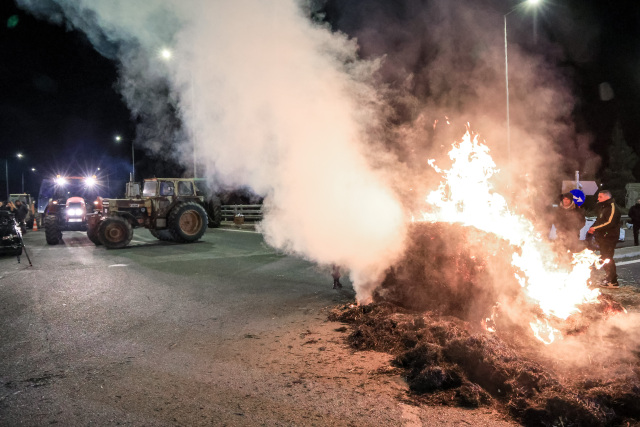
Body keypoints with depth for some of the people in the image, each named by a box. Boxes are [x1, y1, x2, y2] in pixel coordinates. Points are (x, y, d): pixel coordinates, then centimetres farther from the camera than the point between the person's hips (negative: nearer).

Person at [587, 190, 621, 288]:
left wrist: (595, 228, -19)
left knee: (607, 259, -9)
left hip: (609, 237, -10)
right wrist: (592, 228, 6)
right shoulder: (603, 207, 18)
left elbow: (610, 223, -23)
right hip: (603, 237, 10)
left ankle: (613, 282, -4)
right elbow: (599, 220, 25)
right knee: (604, 259, 15)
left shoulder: (612, 207, -14)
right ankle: (610, 278, 26)